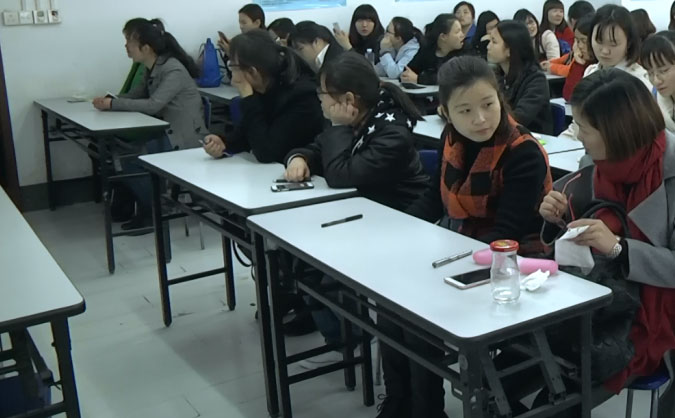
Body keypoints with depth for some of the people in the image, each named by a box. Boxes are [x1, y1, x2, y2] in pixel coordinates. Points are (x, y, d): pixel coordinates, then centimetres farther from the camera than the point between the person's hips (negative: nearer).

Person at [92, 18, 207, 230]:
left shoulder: (173, 70, -18)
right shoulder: (152, 69, 10)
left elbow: (153, 104, -26)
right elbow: (135, 95, 14)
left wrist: (112, 104, -23)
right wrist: (110, 100, -4)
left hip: (185, 137, -9)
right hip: (167, 132, 9)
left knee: (132, 155, -18)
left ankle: (151, 213, -1)